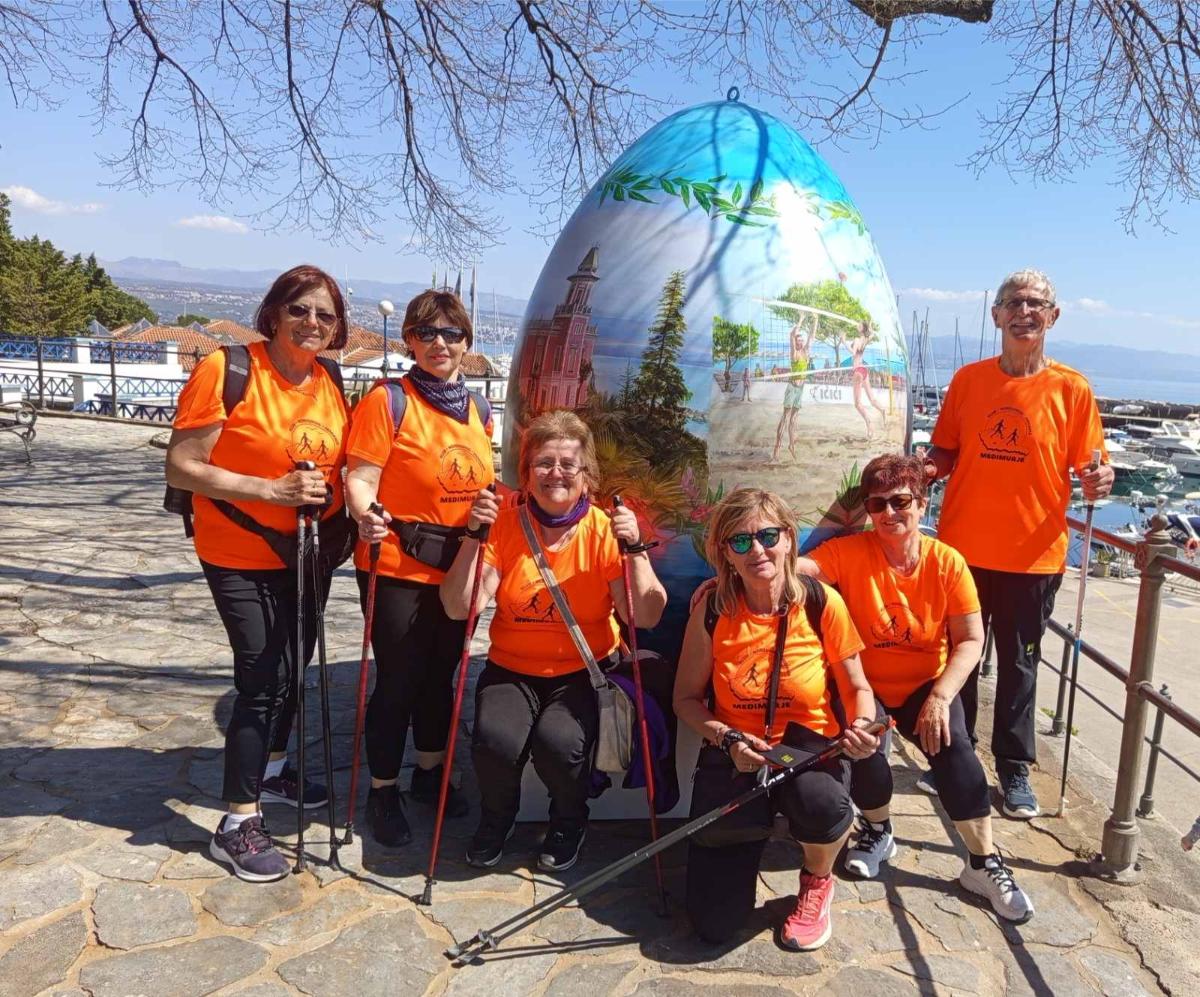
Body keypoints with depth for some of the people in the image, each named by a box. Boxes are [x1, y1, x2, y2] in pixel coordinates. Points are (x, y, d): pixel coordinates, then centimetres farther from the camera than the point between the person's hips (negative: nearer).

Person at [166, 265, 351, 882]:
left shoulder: (330, 386, 3)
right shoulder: (227, 372, -17)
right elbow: (182, 468, -18)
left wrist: (330, 497, -4)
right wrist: (272, 490, -26)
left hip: (309, 553, 7)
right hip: (242, 557, -6)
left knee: (290, 667, 19)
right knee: (263, 679, -5)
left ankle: (271, 770, 42)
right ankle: (238, 825, 10)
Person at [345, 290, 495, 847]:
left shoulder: (476, 410, 9)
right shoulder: (387, 401, -10)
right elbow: (360, 479, -16)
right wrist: (366, 515, -35)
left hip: (458, 567, 6)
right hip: (398, 568, -5)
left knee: (441, 674, 18)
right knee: (398, 681, 3)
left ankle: (429, 772, 38)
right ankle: (383, 792, 23)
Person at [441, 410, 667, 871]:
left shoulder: (603, 529, -7)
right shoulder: (505, 524, -5)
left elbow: (646, 616, -15)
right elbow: (459, 607, -12)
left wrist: (634, 548, -26)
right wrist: (473, 536, -21)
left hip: (583, 672, -1)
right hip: (512, 668, 1)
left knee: (559, 742, -28)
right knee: (494, 740, -25)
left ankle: (569, 821, 9)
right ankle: (496, 817, 12)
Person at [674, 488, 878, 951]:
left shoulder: (822, 604, -10)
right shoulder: (712, 611, -8)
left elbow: (856, 688, 1)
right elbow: (686, 698, 1)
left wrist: (861, 727, -20)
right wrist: (727, 739, -17)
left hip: (810, 747, 0)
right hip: (734, 755, 1)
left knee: (821, 803, -40)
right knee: (714, 923, -6)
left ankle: (817, 882, 0)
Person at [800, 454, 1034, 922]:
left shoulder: (947, 562, -10)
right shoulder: (849, 553, -13)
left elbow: (971, 640, -12)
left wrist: (940, 697, -26)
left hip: (925, 685, 1)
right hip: (865, 685, 0)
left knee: (953, 746, -26)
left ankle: (983, 863, -6)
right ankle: (877, 830, 6)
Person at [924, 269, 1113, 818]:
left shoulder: (1072, 388, -3)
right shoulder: (968, 379, 2)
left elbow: (1088, 466, 0)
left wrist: (1097, 481, -21)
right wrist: (929, 467, -11)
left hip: (1033, 553, -1)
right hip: (962, 546, 2)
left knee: (1019, 664, 11)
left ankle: (1014, 769, 28)